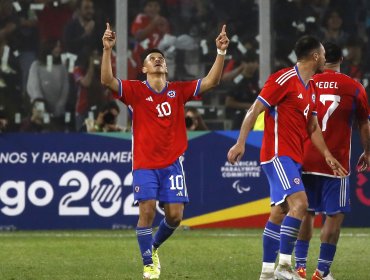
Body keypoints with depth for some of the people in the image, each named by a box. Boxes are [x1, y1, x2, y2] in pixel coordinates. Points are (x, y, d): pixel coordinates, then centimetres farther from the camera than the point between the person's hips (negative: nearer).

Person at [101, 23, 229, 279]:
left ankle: (154, 246, 27)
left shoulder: (179, 90, 8)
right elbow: (107, 80, -14)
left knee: (175, 214, -3)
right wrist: (107, 49, -25)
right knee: (147, 210, -13)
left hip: (173, 162, 3)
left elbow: (211, 81, 2)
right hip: (145, 163, -3)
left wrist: (221, 52, -9)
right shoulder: (135, 91, 0)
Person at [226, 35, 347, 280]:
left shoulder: (311, 87, 16)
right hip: (278, 154, -9)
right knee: (299, 202, -21)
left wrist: (327, 155, 16)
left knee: (280, 211, 8)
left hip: (294, 158, 9)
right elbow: (255, 110, -12)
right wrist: (241, 143, -17)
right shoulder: (284, 79, -11)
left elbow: (312, 126, 23)